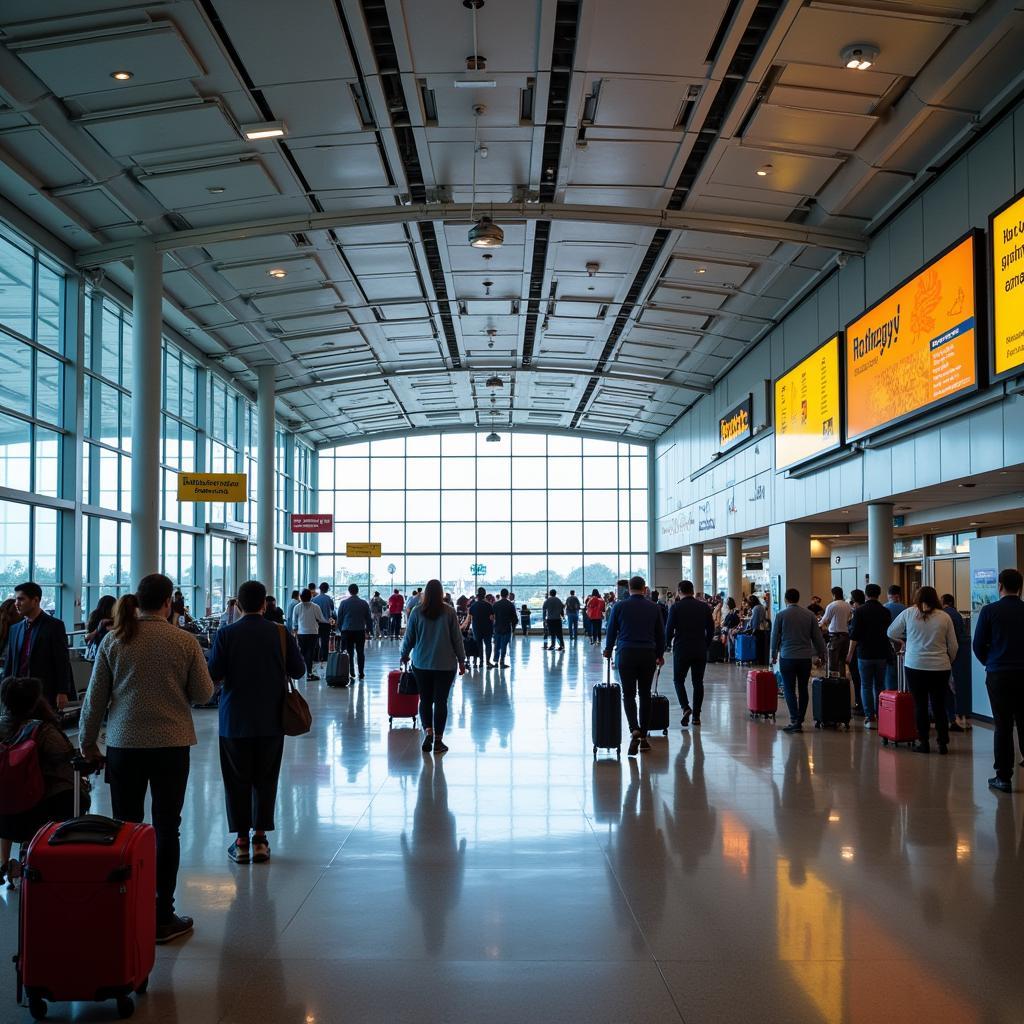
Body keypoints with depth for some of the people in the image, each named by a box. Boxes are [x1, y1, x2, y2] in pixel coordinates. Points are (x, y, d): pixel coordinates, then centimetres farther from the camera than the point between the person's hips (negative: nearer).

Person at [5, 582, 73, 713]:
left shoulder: (54, 626, -4)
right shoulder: (15, 629, 13)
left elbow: (63, 662, -7)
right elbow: (9, 663, 16)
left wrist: (62, 692, -12)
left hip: (46, 694, -5)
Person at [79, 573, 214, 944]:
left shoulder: (114, 641, -3)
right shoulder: (185, 641, -7)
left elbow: (95, 697, 2)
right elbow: (203, 694, -2)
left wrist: (87, 740, 14)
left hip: (123, 745, 1)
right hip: (171, 745, -1)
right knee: (166, 829, 7)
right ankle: (163, 916, 11)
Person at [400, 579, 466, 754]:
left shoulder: (417, 612, -3)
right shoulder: (449, 612, -5)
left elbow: (409, 637, 4)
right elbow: (457, 638, -2)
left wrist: (404, 655, 21)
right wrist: (461, 660, 8)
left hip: (421, 664, 1)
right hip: (446, 665, -1)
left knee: (425, 700, 12)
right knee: (441, 701, 4)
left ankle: (427, 731, -6)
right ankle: (438, 741, 5)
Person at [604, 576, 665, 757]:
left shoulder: (620, 606, -1)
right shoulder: (653, 608, 5)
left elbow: (611, 630, 6)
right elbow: (661, 633, 11)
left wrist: (608, 650, 23)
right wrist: (660, 654, 25)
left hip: (626, 654, -2)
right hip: (648, 655, 2)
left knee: (628, 694, 3)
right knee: (645, 694, 11)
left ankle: (634, 729, -19)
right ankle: (643, 736, 12)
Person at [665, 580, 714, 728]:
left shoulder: (675, 607, -6)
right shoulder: (705, 607, 3)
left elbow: (669, 629, -7)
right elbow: (711, 629, 5)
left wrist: (668, 643, 12)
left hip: (681, 649, -3)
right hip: (700, 650, 3)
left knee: (678, 680, 11)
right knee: (698, 682, 9)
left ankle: (685, 707, -11)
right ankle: (696, 716, 9)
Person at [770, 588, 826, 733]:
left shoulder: (780, 615, -3)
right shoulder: (810, 614, 3)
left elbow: (775, 637, 3)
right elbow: (817, 636, 6)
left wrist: (773, 655, 15)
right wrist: (821, 653, 17)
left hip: (787, 657, -3)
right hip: (806, 657, 3)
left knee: (789, 689, 1)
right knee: (803, 689, 11)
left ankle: (795, 720, -11)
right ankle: (800, 721, 14)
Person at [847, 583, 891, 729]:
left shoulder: (859, 611, -8)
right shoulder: (885, 612, 3)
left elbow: (854, 635, -10)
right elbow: (889, 633, 13)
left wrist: (850, 653, -1)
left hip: (864, 654, -3)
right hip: (882, 654, 3)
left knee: (866, 686, 2)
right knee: (880, 686, 12)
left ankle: (870, 717, -4)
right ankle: (880, 716, 12)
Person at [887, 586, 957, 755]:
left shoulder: (908, 613, -2)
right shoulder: (945, 617, -1)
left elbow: (891, 633, 10)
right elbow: (953, 646, 6)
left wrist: (904, 639, 28)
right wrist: (949, 661, 23)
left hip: (915, 666, -1)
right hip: (940, 668, 1)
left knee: (920, 705, 6)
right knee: (939, 706, 9)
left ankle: (923, 742, 8)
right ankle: (943, 743, 11)